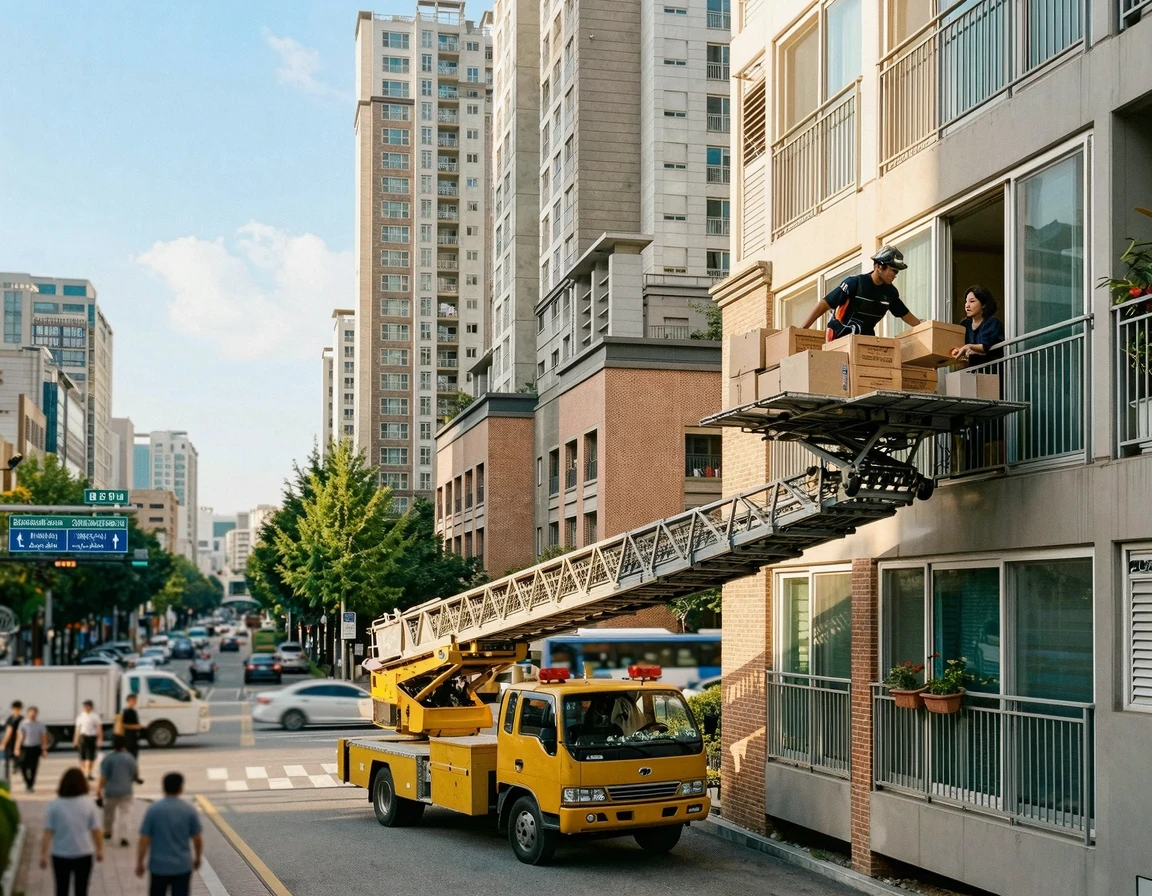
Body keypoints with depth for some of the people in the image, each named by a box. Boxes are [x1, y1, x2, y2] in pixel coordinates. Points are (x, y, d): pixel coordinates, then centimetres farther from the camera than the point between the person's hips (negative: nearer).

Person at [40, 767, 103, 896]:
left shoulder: (54, 805, -7)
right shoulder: (88, 803, -7)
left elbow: (48, 833, -9)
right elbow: (95, 830, -3)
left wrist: (43, 854, -3)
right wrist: (100, 849, 9)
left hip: (60, 855, 0)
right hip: (83, 854, 0)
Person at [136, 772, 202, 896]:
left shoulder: (153, 809, -9)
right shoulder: (189, 810, -4)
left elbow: (144, 840, -8)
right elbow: (197, 839, 2)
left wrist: (139, 863, 3)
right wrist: (197, 858, 18)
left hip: (159, 866, 0)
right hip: (182, 867, 1)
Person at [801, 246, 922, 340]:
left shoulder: (890, 292, 1)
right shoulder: (855, 283, -17)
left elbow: (906, 315, 15)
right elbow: (825, 304, -17)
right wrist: (803, 329, -22)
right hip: (840, 338, -6)